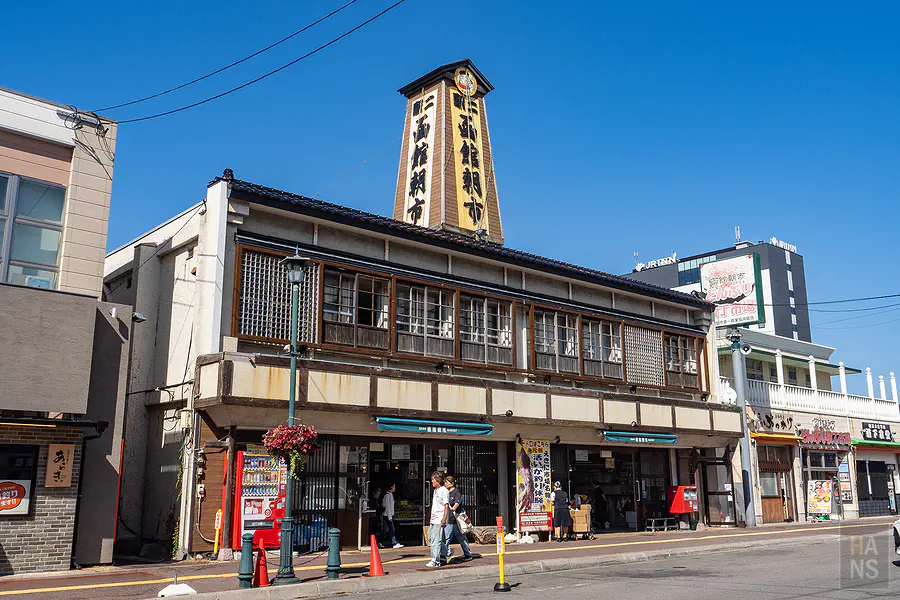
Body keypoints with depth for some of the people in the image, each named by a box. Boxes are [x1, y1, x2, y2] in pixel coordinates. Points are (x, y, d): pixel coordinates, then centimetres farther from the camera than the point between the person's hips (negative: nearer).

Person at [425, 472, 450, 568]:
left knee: (436, 540, -9)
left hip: (439, 520, -10)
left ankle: (435, 561, -5)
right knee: (430, 538, 14)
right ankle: (445, 552, 27)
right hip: (433, 519, 10)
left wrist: (444, 519, -21)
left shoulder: (444, 491, -11)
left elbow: (446, 506, -15)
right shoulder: (436, 490, 17)